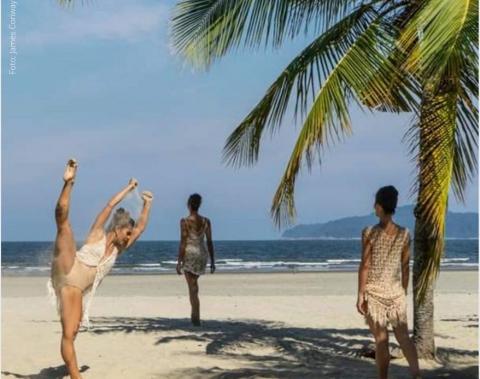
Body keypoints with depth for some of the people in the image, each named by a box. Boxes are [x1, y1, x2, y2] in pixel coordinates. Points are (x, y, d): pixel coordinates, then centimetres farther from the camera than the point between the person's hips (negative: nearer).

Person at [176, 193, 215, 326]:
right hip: (202, 254, 4)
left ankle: (196, 318, -3)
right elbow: (209, 242, 3)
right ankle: (194, 314, 24)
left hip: (189, 254, -4)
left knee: (193, 288, 0)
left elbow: (183, 242, -12)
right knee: (193, 284, 24)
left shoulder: (185, 221, -10)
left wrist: (179, 262, -8)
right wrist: (212, 261, 9)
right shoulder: (206, 221, 2)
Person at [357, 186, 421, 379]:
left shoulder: (370, 232, -11)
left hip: (374, 291, -3)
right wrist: (404, 292, 16)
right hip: (395, 290, 3)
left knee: (381, 340, 3)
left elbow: (365, 266, -11)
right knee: (403, 337, 8)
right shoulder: (404, 234, 0)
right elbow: (405, 267, 5)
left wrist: (360, 295, -6)